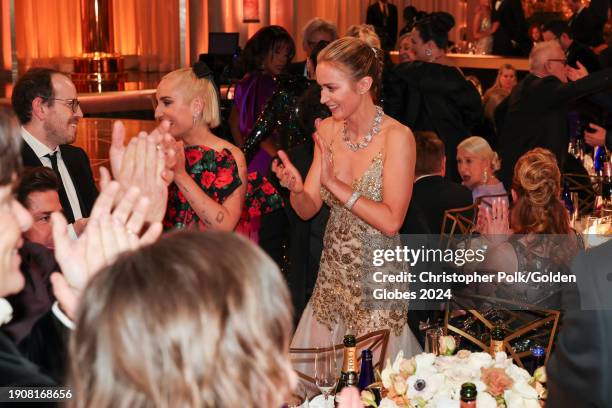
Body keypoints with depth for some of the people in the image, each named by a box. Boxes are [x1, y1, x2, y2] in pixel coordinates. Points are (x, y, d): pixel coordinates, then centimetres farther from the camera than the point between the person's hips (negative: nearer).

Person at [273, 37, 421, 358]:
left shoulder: (397, 137, -15)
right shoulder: (328, 130, 1)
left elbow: (391, 221, -22)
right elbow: (308, 209, 3)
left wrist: (334, 183, -23)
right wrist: (296, 188, -19)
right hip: (333, 270, 5)